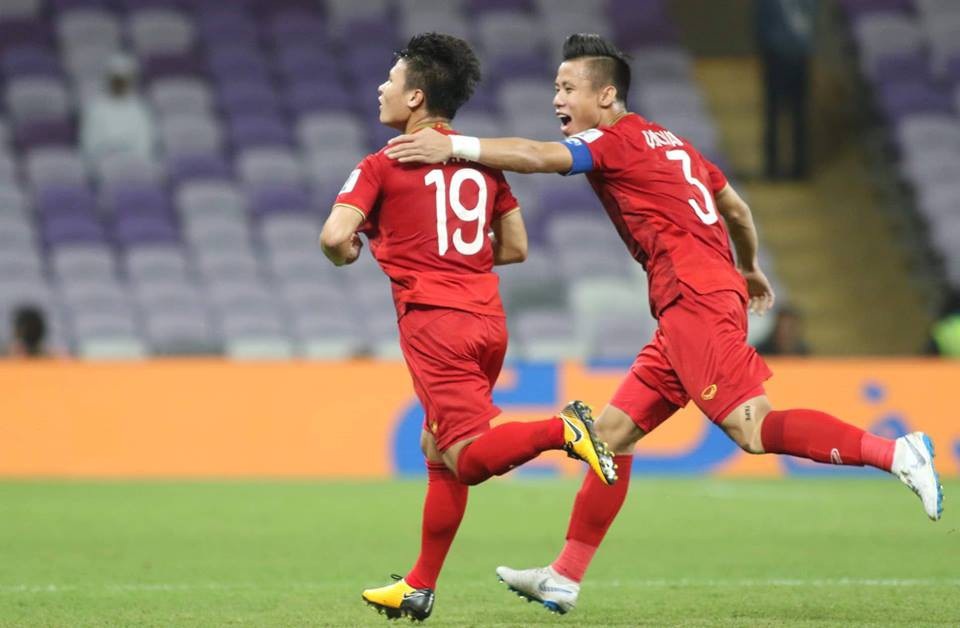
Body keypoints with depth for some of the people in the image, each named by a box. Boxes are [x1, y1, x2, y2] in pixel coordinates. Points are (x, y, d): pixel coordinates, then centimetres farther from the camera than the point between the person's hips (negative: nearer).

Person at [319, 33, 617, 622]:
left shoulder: (382, 166, -2)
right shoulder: (482, 163, 15)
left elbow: (334, 236, -13)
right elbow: (515, 247, 18)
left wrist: (347, 253, 9)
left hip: (433, 320, -7)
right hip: (489, 319, 7)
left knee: (468, 457, -9)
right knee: (438, 450, 15)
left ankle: (562, 429, -31)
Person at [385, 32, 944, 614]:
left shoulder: (615, 140, -3)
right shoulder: (668, 141, 23)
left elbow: (538, 156, -20)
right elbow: (735, 206, 29)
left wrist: (453, 146, -24)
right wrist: (749, 269, 44)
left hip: (695, 299, -10)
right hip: (687, 309, 10)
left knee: (752, 428, -19)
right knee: (613, 431, 9)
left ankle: (896, 452, -21)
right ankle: (564, 579, 9)